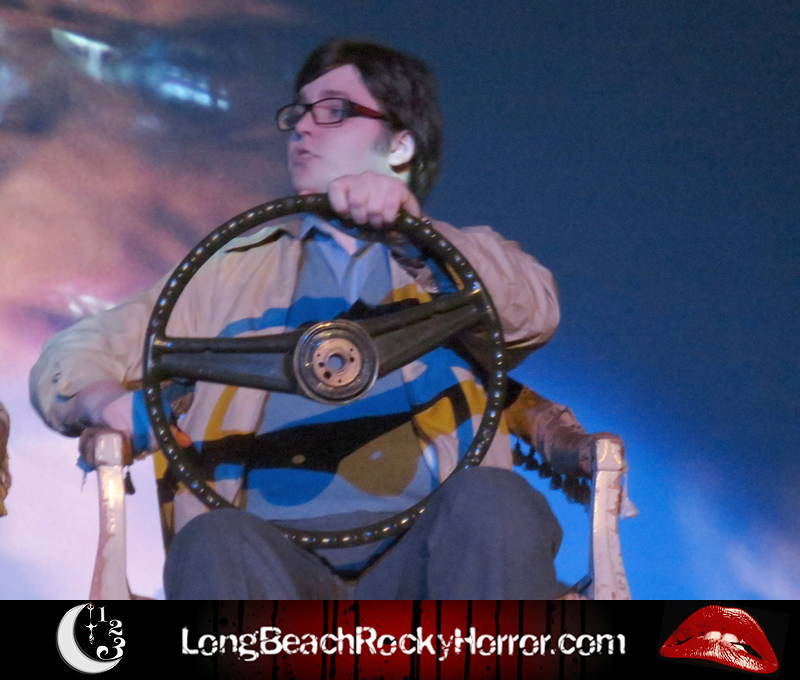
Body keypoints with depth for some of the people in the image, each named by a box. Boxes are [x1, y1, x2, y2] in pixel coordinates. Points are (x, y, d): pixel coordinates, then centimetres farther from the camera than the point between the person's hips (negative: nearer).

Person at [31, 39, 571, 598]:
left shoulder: (464, 261, 25)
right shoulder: (236, 269, 29)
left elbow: (533, 312, 0)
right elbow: (73, 358, 23)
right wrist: (107, 404, -3)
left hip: (419, 555, -1)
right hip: (275, 554, 1)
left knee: (493, 502, -34)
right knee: (215, 545, -34)